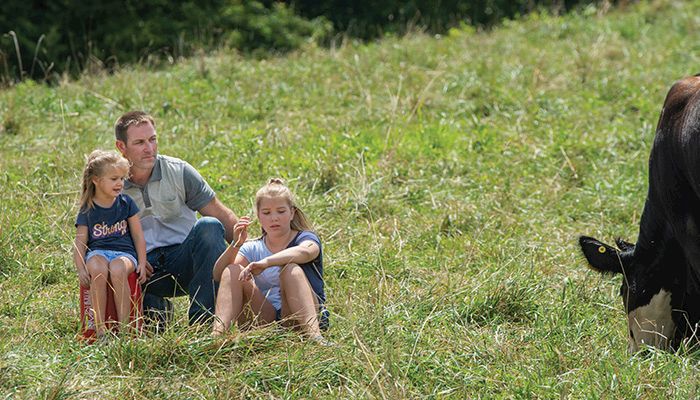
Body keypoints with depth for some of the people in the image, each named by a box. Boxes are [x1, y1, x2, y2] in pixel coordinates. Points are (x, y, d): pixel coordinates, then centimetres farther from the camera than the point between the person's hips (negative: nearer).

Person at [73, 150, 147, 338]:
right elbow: (80, 243, 5)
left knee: (117, 269, -37)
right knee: (98, 270, -38)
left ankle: (124, 327, -34)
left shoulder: (125, 203, 9)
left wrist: (142, 263, 0)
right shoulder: (88, 211, 8)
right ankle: (99, 327, -36)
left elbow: (138, 236, 11)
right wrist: (81, 269, -11)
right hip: (97, 252, 0)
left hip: (124, 251, 0)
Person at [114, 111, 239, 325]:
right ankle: (156, 308, 1)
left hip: (183, 259, 0)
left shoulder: (178, 171, 1)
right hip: (145, 268, 0)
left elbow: (223, 217, 3)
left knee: (209, 226, -29)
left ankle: (203, 317, -29)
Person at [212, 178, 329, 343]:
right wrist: (236, 245, -17)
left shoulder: (306, 238, 5)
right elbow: (218, 275, 0)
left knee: (291, 269, -30)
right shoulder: (253, 248, 17)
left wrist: (265, 262, -39)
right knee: (233, 271, -14)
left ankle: (314, 335, -52)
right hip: (265, 316, 3)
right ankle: (217, 333, -35)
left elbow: (305, 252, -24)